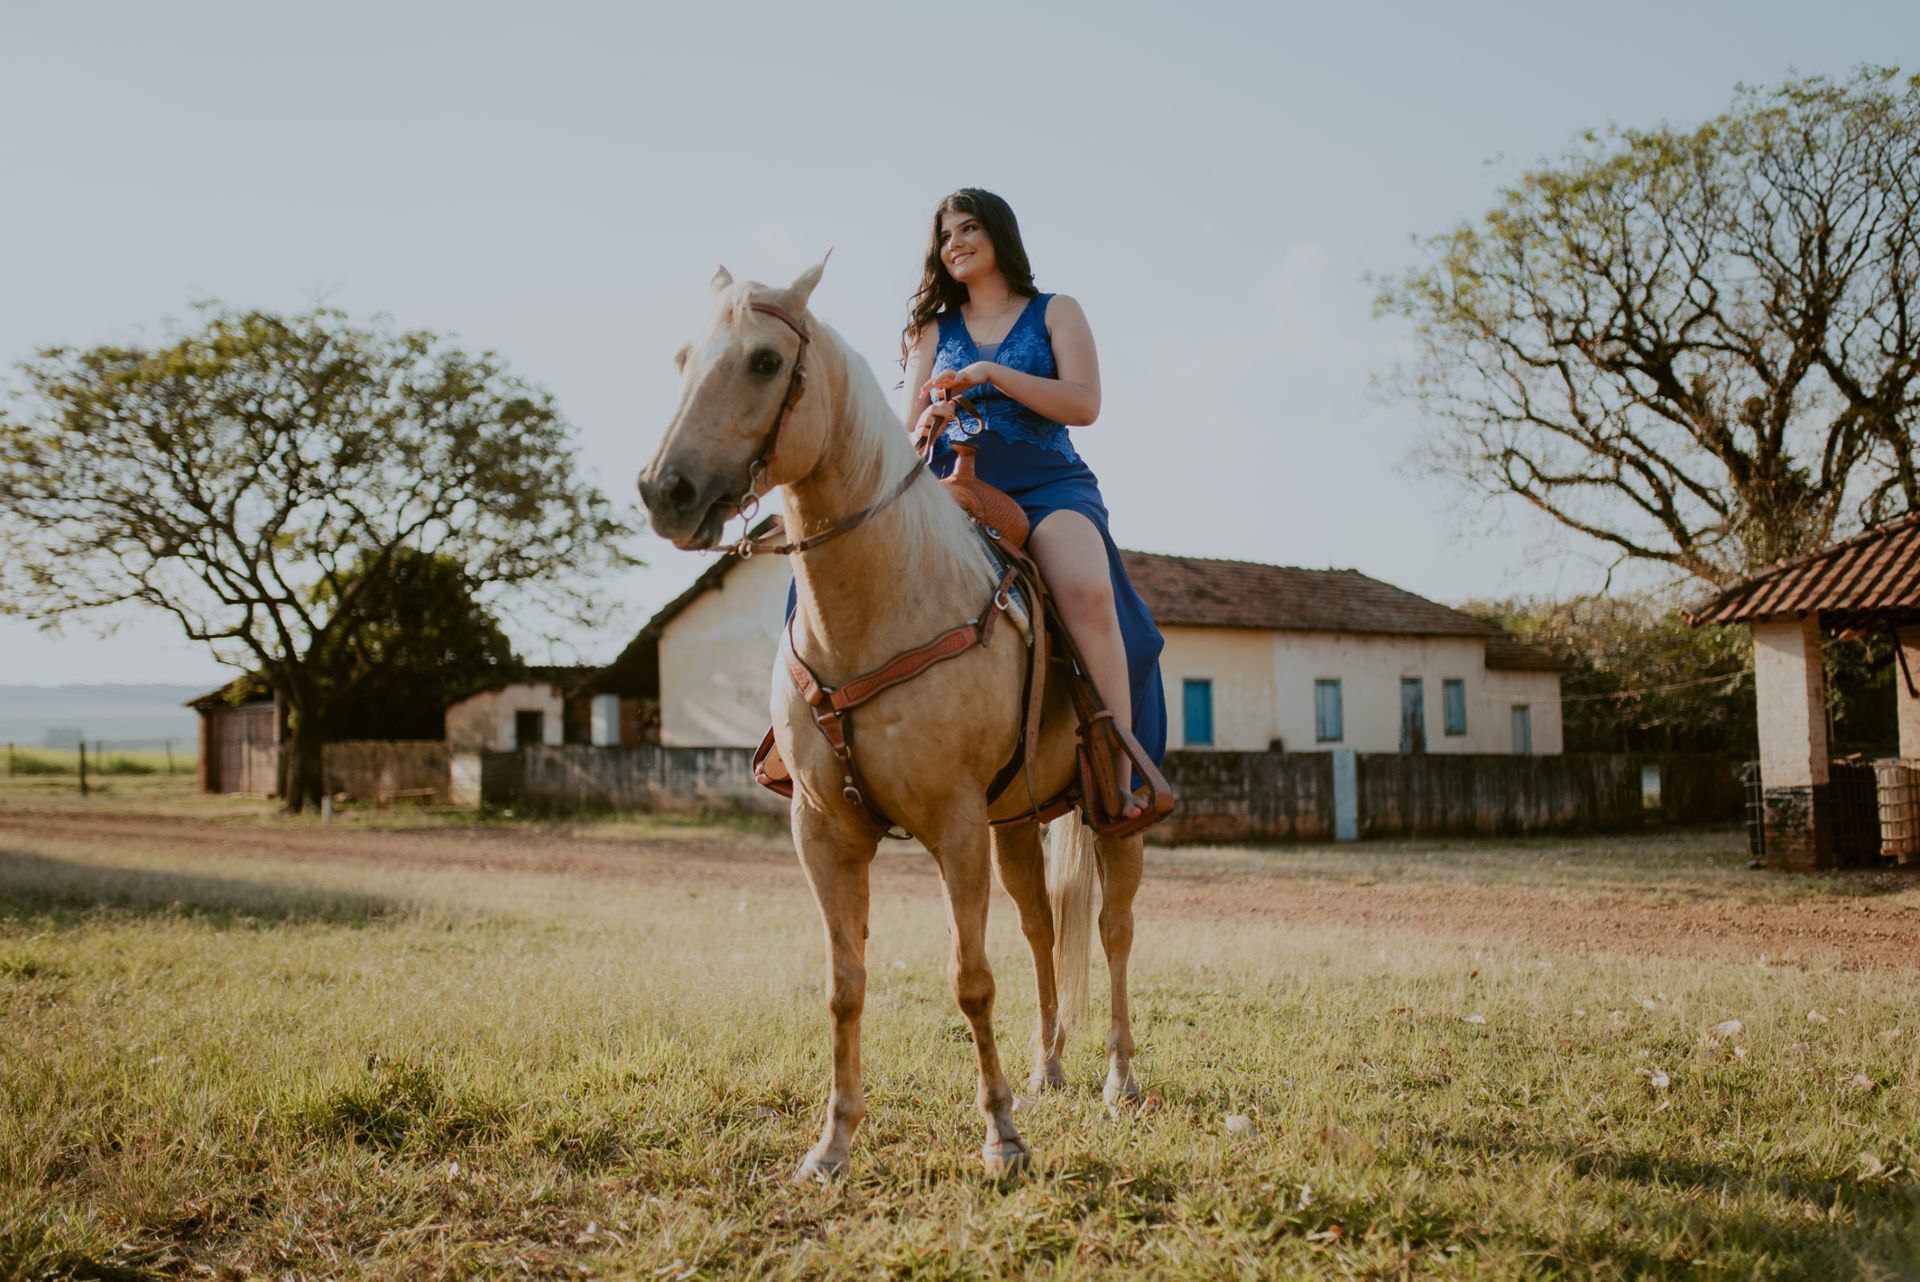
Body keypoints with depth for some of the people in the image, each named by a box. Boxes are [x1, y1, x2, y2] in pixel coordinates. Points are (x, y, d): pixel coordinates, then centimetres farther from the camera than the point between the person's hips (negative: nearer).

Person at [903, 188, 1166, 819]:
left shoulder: (1056, 313, 15)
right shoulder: (932, 330, 24)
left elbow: (1084, 404, -1)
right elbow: (911, 432, 20)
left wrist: (989, 372, -8)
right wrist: (924, 431, -6)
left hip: (1048, 486, -2)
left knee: (1088, 593, -36)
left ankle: (1120, 780, -38)